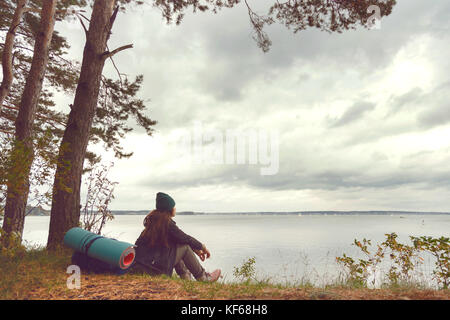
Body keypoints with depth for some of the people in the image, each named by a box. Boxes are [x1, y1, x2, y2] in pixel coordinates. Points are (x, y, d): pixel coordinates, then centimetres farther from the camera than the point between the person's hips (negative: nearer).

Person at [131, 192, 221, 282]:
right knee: (185, 247, -4)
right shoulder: (167, 223, -16)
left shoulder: (154, 218, 10)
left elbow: (180, 237, 14)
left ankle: (185, 275, 26)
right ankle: (203, 278, 9)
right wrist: (203, 247, 8)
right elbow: (185, 238, -9)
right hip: (151, 267, -9)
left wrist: (195, 249, 16)